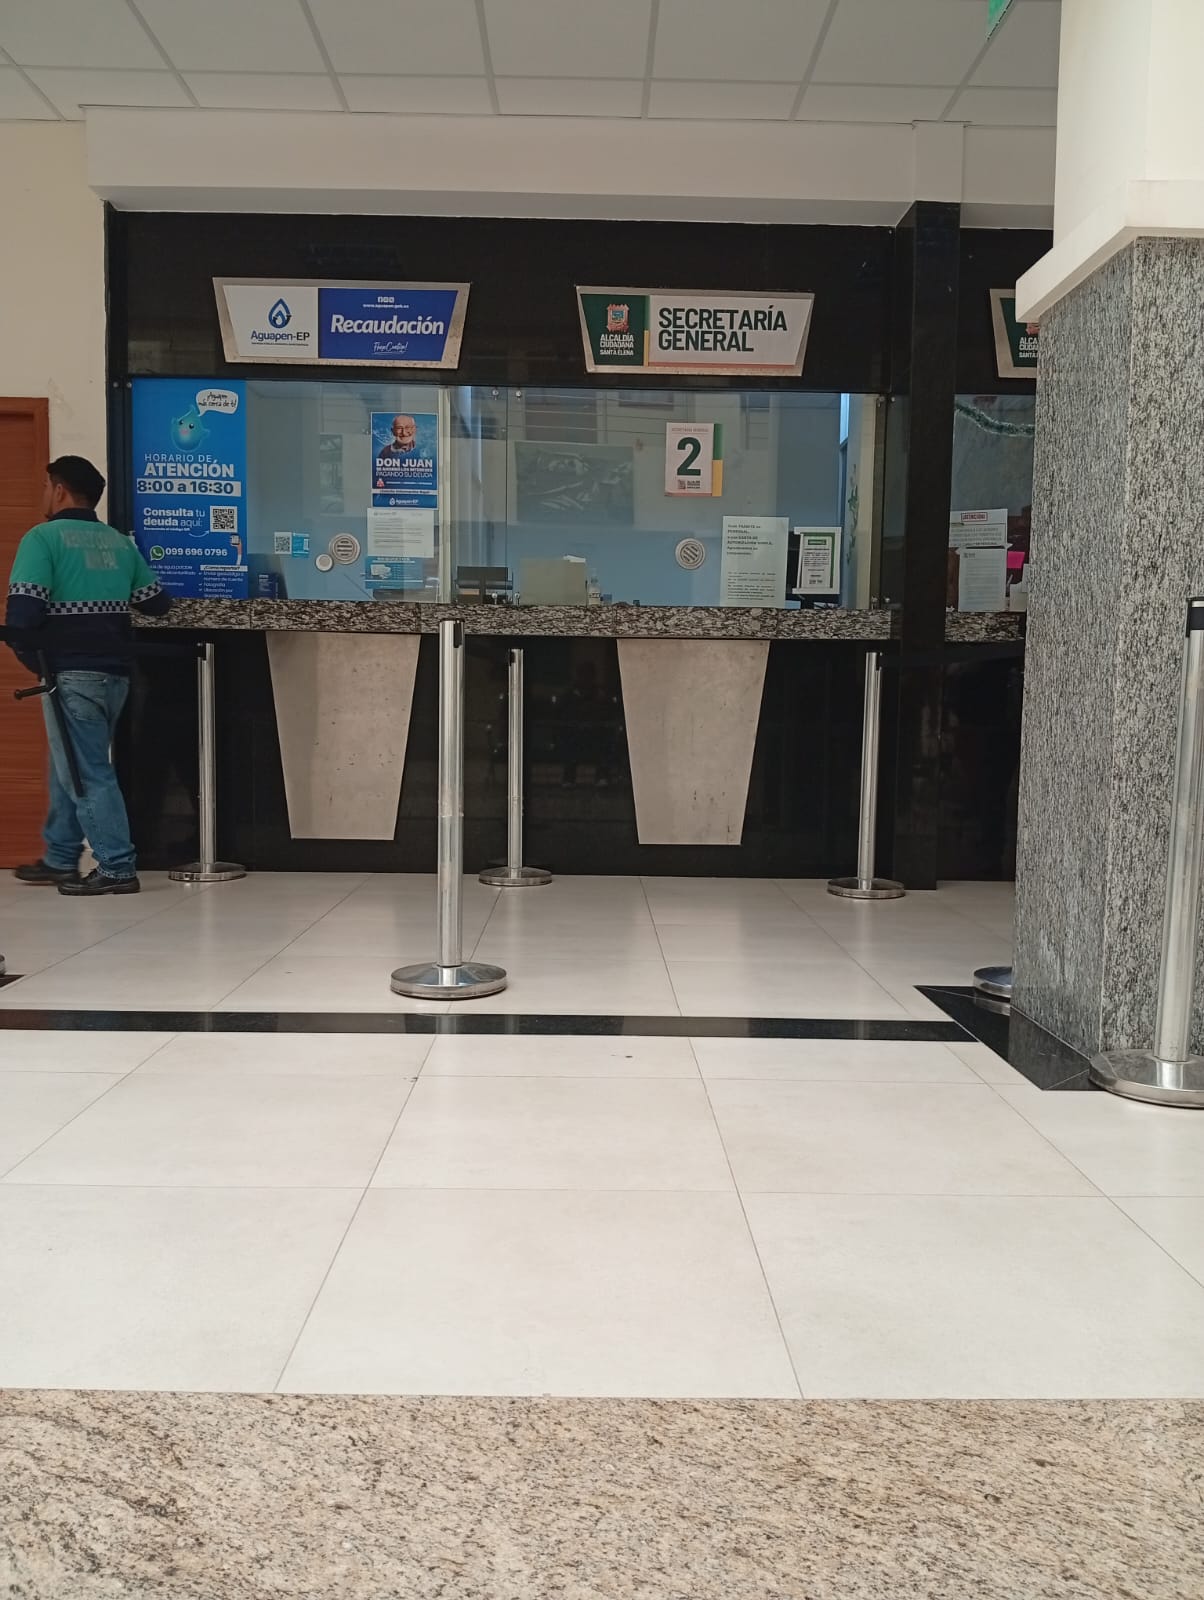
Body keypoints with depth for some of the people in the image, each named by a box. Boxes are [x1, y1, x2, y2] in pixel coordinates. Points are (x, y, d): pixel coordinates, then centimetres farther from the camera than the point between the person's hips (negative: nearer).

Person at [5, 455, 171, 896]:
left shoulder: (43, 537, -7)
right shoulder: (120, 541, 11)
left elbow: (22, 611, -16)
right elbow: (158, 604, 13)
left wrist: (32, 660, 0)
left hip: (72, 674, -7)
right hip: (115, 672, 7)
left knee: (86, 772, 0)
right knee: (70, 765, 18)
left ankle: (118, 869, 1)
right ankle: (60, 859, 27)